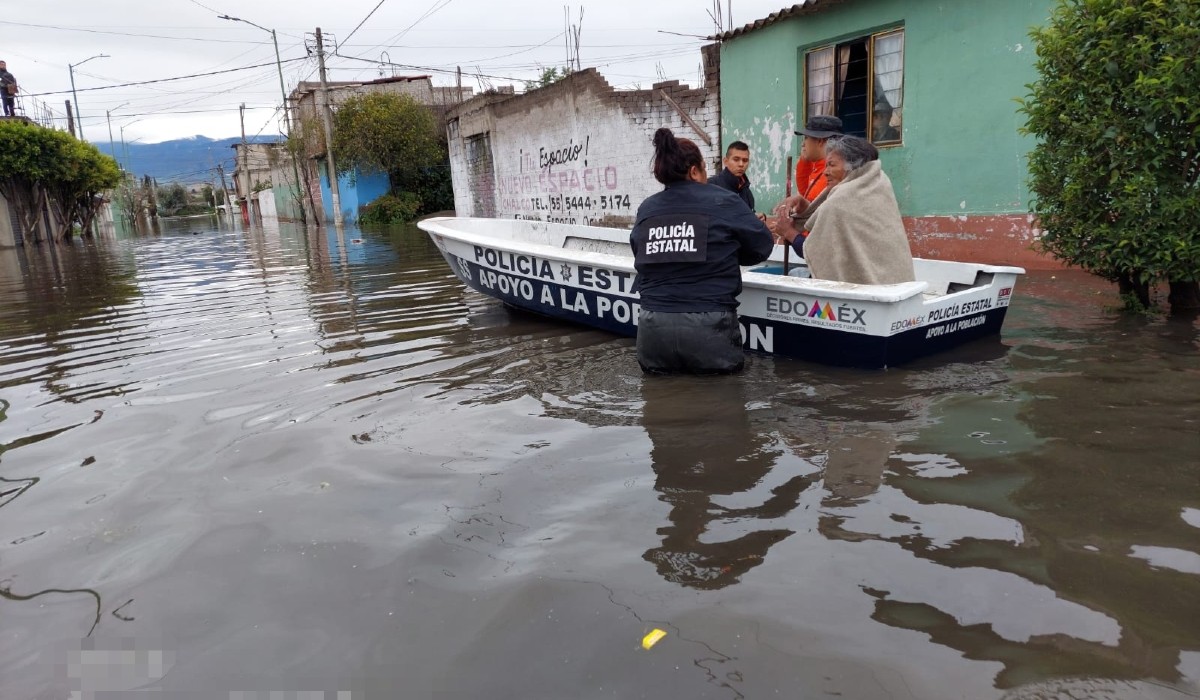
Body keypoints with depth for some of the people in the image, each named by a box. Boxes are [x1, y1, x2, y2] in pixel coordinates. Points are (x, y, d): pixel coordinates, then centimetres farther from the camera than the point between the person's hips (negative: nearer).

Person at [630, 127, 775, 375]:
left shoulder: (646, 209, 6)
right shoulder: (722, 201, -1)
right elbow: (762, 246, 7)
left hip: (653, 325, 3)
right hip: (706, 325, -2)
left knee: (655, 369, 23)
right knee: (726, 368, 18)